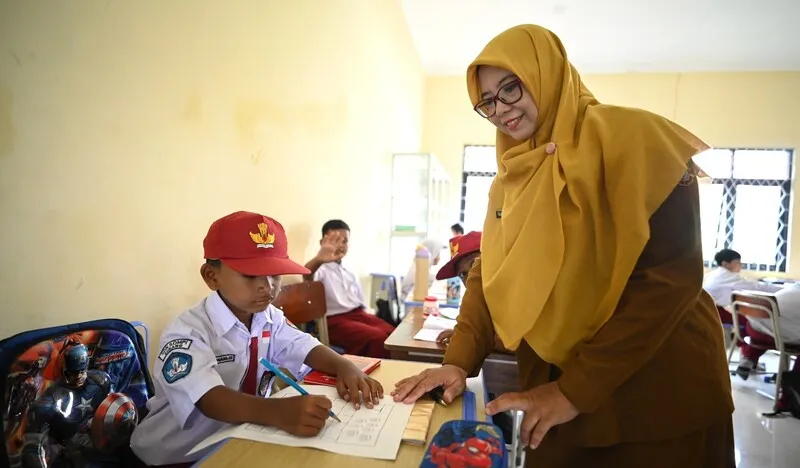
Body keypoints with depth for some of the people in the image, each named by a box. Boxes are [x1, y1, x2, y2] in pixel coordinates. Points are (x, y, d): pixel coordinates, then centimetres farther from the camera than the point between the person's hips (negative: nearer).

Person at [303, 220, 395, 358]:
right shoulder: (321, 269, -2)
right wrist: (318, 260, -51)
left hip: (358, 314, 7)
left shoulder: (350, 273, 20)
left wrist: (367, 317, 8)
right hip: (335, 320, -6)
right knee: (377, 337, -29)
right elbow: (307, 275, -28)